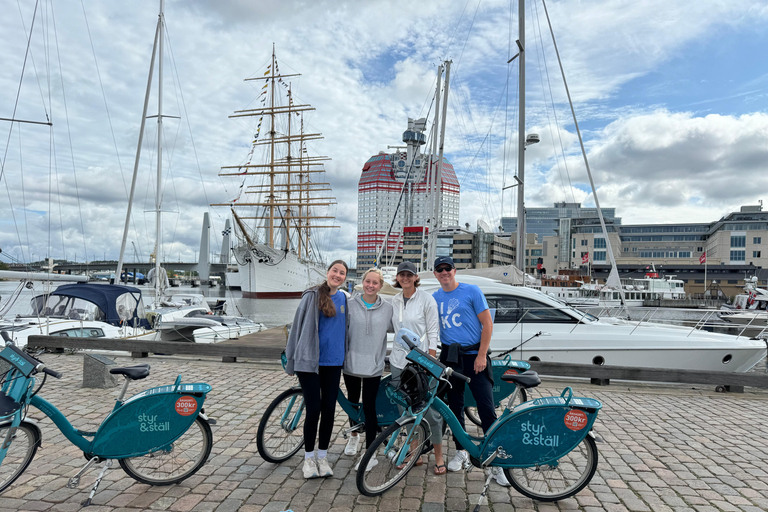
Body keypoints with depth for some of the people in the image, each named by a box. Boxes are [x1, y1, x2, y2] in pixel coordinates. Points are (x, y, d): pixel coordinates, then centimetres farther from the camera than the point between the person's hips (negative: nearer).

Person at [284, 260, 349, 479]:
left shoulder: (344, 298, 7)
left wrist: (344, 355, 17)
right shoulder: (312, 296, -6)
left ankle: (322, 457, 25)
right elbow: (298, 326, -2)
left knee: (329, 409, 9)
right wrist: (290, 360, 1)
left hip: (333, 363, 4)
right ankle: (309, 457, 20)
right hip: (309, 361, -4)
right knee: (313, 409, -1)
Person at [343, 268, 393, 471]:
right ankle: (354, 435, 46)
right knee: (352, 402, 19)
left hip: (374, 366, -1)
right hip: (352, 363, 1)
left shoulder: (387, 309, 0)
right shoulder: (351, 305, -3)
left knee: (369, 408, -2)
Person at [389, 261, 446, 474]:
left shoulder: (426, 299, -6)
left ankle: (439, 457, 15)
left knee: (430, 410, -2)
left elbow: (433, 333, -7)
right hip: (398, 362, 5)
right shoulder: (394, 301, 9)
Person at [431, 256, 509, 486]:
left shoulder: (471, 291, -3)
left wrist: (482, 355, -11)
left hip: (474, 356, -4)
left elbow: (487, 324, -5)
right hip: (449, 357, 4)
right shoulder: (434, 298, 9)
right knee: (455, 407, 11)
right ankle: (461, 453, 27)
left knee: (486, 408, -7)